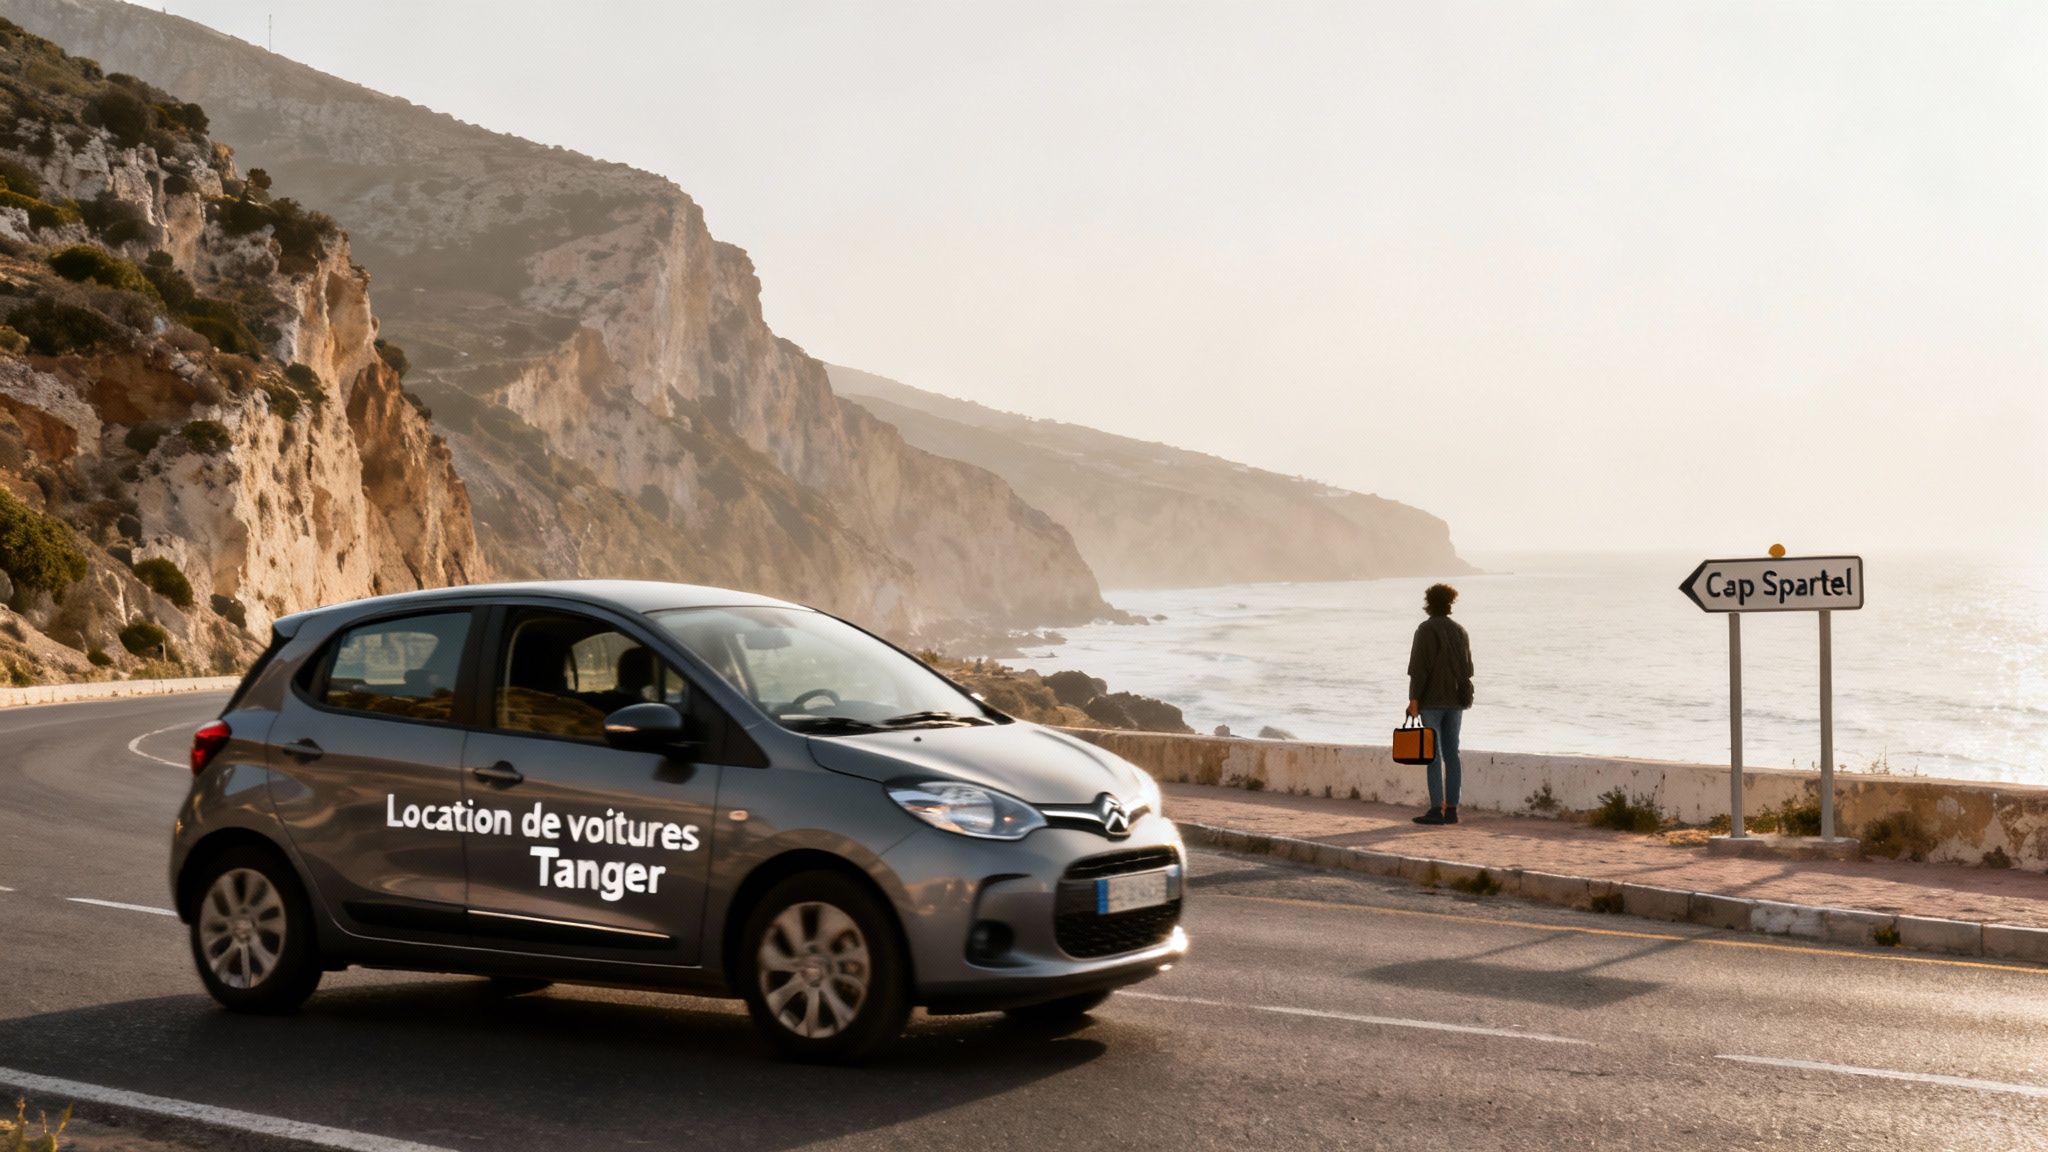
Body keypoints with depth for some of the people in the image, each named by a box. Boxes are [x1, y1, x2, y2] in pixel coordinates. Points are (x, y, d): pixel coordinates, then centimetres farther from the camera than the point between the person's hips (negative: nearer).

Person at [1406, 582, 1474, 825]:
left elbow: (1418, 666, -14)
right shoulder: (1459, 630, 10)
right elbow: (1467, 667, 13)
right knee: (1451, 753, 8)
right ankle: (1451, 809, 6)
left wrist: (1414, 698, -12)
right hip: (1455, 701, 6)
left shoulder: (1425, 630, -9)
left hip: (1432, 700, -6)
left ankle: (1437, 809, -9)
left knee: (1432, 754, -5)